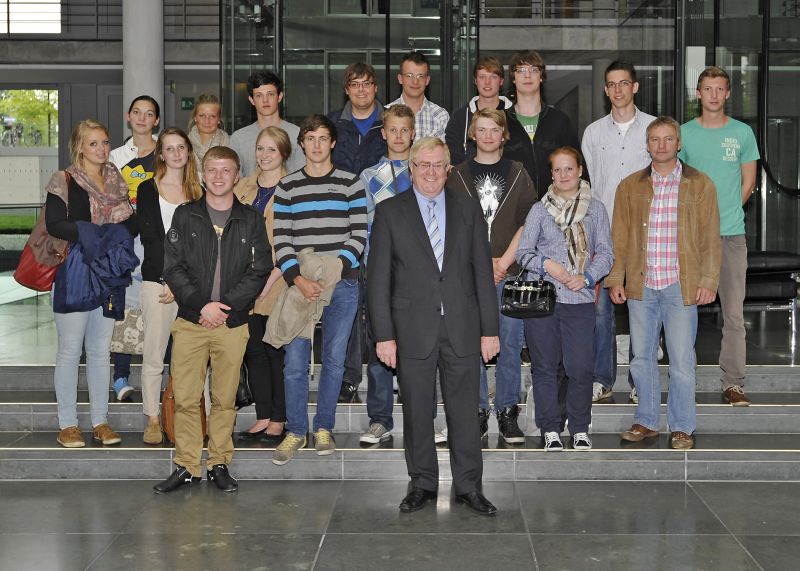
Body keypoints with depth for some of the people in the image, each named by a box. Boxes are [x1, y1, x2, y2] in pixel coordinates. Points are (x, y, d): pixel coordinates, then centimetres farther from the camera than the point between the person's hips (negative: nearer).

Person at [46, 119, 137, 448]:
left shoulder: (117, 182, 12)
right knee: (70, 350, 0)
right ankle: (67, 425, 7)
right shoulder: (65, 182, -4)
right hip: (75, 273, -5)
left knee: (100, 350, 10)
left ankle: (100, 422, 16)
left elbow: (133, 223, 5)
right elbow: (54, 224, -15)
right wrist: (91, 234, -21)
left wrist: (112, 236, -15)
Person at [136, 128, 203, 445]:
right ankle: (153, 420, 7)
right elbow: (150, 238, -2)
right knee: (154, 355, -1)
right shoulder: (148, 189, 7)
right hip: (158, 280, -2)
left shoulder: (198, 192, 14)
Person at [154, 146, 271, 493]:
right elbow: (173, 268, 0)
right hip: (190, 322, 0)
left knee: (225, 399, 6)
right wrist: (201, 305, -12)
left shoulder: (250, 220, 6)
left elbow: (259, 272, 0)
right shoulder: (185, 216, 6)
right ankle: (187, 466, 8)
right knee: (185, 398, -1)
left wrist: (226, 305, -11)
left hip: (233, 323, 0)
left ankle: (218, 464, 17)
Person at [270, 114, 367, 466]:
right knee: (295, 363, -2)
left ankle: (324, 428, 18)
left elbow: (359, 235, 0)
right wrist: (298, 279, -14)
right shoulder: (287, 186, 7)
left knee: (334, 360, 4)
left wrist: (334, 269, -15)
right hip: (299, 284, 0)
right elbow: (281, 239, 1)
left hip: (342, 284, 0)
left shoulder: (350, 184, 5)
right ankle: (295, 431, 11)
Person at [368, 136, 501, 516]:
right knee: (416, 411, 7)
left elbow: (483, 271, 7)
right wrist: (384, 335, -6)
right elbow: (378, 279, 0)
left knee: (464, 410, 5)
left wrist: (489, 329, 2)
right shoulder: (390, 212, 2)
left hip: (462, 328, 1)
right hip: (413, 330, -1)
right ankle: (422, 484, 21)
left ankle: (468, 486, 15)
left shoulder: (468, 210, 8)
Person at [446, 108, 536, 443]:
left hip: (509, 272, 0)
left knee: (509, 344, 0)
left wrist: (503, 262, -8)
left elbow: (527, 224, 3)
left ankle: (507, 412, 9)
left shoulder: (517, 174, 9)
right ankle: (477, 412, 9)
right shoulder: (458, 175, 9)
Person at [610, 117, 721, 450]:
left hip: (681, 285, -2)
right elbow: (619, 238, 10)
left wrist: (708, 281, -5)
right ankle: (646, 422, 21)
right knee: (642, 357, 9)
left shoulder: (700, 185, 4)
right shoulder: (630, 186, 10)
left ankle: (682, 427, 10)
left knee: (682, 360, -1)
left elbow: (710, 239, 2)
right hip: (640, 285, 3)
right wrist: (615, 279, 2)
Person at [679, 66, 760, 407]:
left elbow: (748, 183, 10)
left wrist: (726, 212, 4)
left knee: (734, 313, -1)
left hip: (732, 234, 0)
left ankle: (733, 383, 4)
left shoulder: (742, 133, 6)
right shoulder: (684, 133, 6)